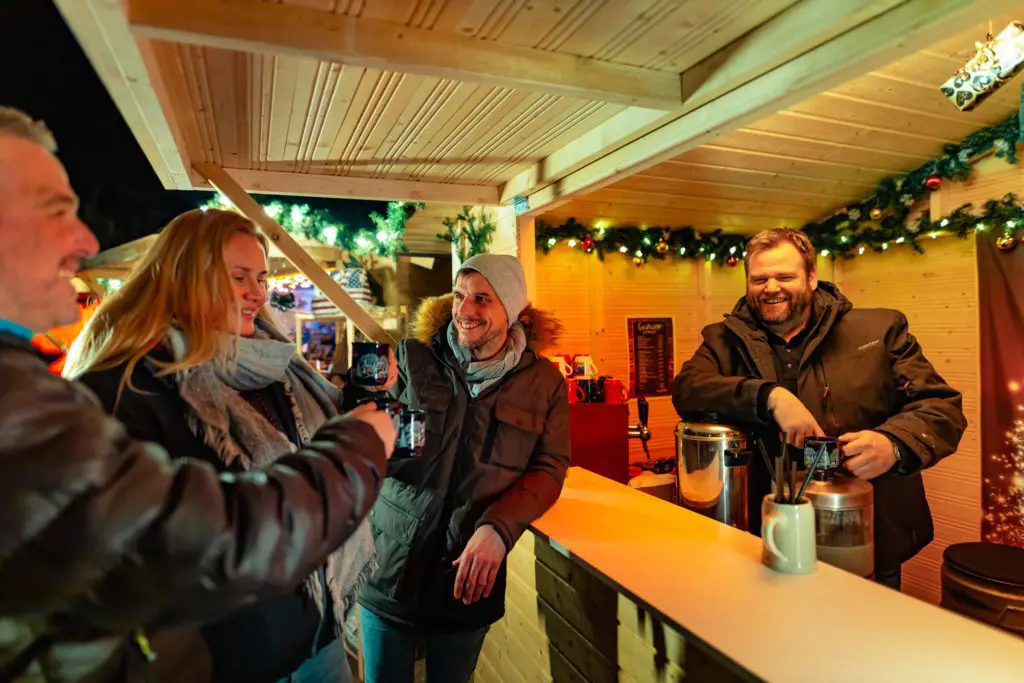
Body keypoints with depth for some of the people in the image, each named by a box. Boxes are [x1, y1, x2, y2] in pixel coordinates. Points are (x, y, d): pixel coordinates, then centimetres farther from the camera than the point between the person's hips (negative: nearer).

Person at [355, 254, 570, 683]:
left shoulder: (543, 382, -3)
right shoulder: (412, 358, -4)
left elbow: (548, 470, -3)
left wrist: (498, 528, -18)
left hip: (472, 579, 1)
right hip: (389, 571, 0)